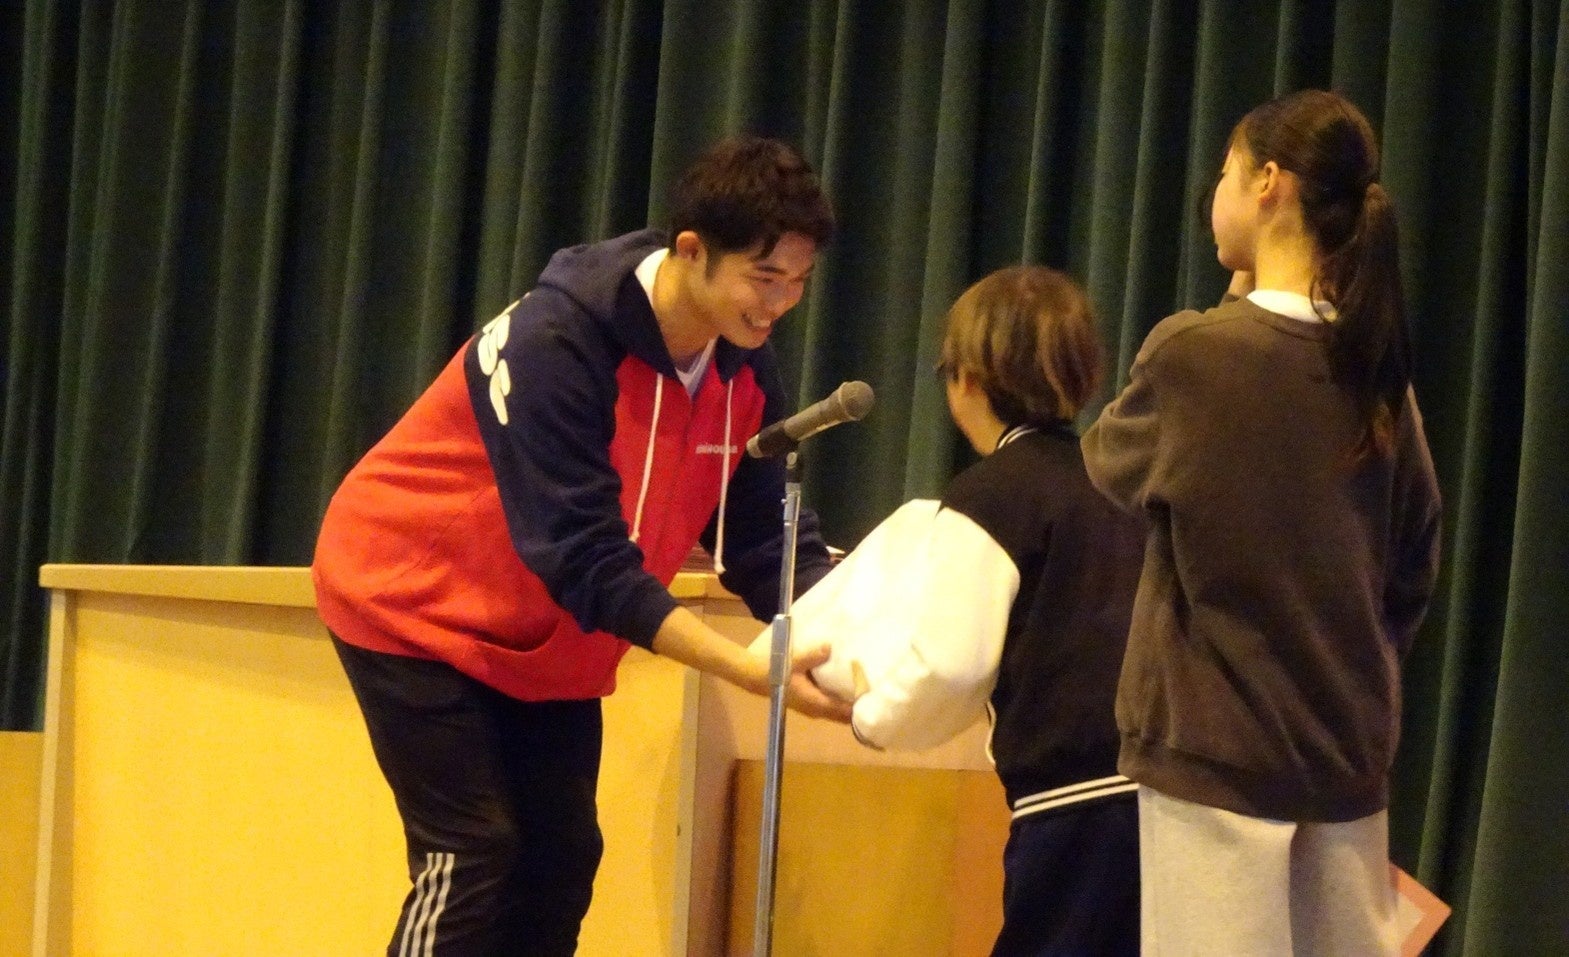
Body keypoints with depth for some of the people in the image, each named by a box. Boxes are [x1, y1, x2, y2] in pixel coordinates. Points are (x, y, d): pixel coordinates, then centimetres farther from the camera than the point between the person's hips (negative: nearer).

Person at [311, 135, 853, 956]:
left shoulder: (743, 367, -8)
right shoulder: (557, 343, -31)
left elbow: (766, 538, -6)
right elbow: (587, 559, -33)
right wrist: (744, 669, -38)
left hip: (544, 634, 7)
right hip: (413, 601, -7)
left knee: (559, 858, 2)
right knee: (472, 854, -14)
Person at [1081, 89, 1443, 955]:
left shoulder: (1196, 351, -13)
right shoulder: (1376, 370, 5)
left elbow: (1111, 464, 7)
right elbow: (1415, 565, 13)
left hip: (1217, 746, -6)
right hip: (1347, 747, 6)